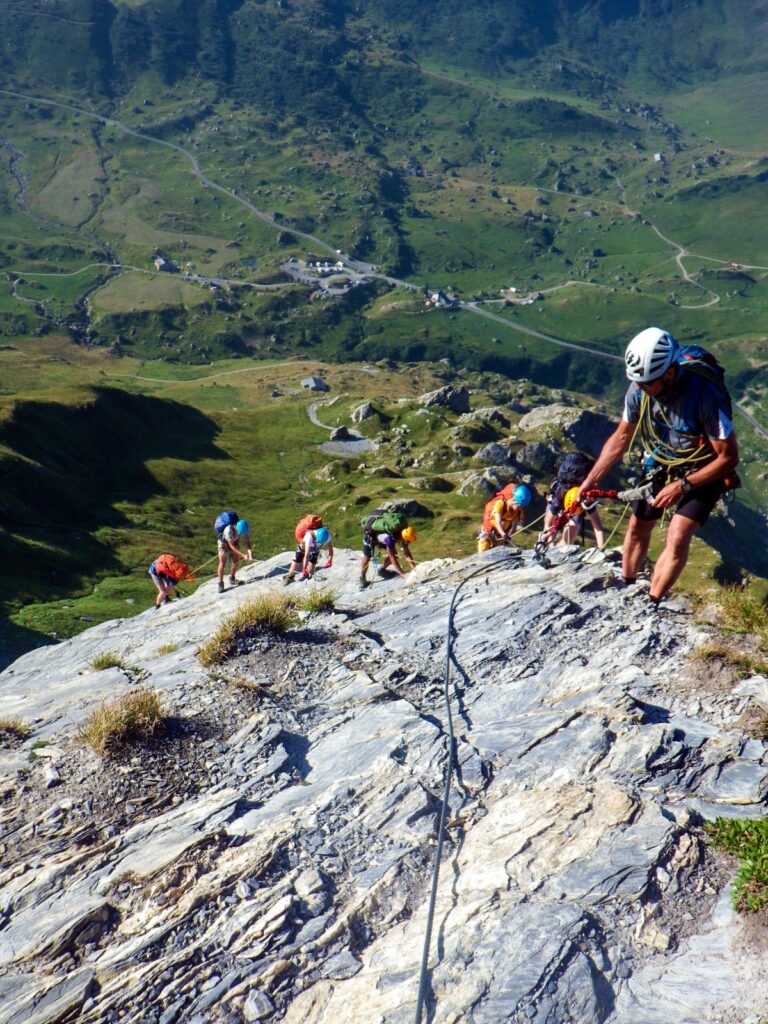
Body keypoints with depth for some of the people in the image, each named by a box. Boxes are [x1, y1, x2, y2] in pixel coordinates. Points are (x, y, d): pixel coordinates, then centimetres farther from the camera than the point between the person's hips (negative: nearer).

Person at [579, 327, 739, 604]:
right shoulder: (639, 389, -20)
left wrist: (682, 486, -27)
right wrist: (592, 479, -9)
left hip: (704, 471, -5)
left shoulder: (704, 394, -36)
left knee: (678, 537, -19)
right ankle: (625, 587, 31)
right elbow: (621, 437, -2)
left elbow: (729, 457, -25)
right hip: (665, 464, 5)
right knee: (638, 526, 10)